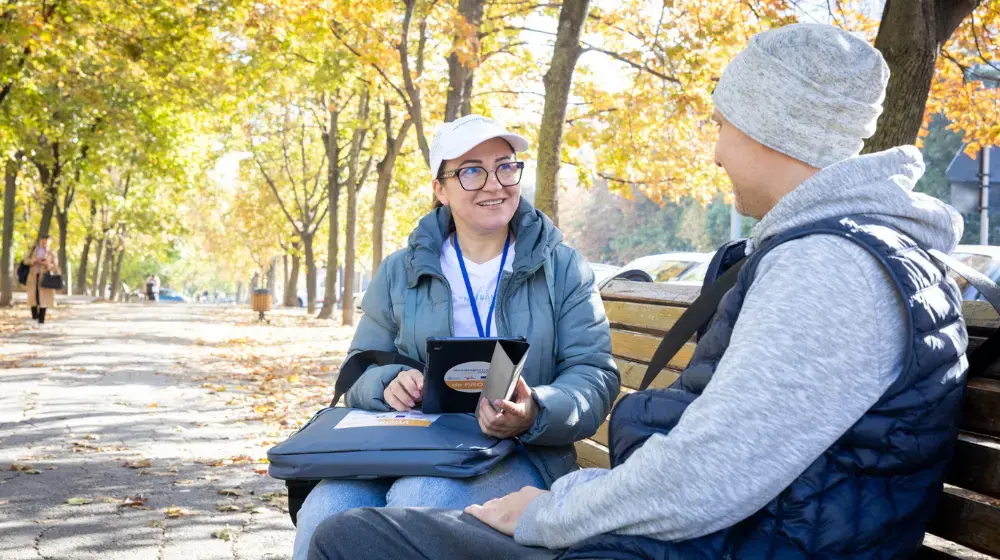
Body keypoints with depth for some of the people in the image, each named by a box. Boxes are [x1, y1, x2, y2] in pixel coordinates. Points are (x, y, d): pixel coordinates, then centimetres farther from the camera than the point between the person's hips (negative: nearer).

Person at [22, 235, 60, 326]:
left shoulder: (52, 253, 3)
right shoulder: (33, 250, 11)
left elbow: (55, 267, 0)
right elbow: (25, 260, 7)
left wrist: (47, 264, -19)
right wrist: (33, 261, -13)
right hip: (33, 276, 2)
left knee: (43, 298, -6)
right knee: (33, 296, -2)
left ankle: (41, 319, -1)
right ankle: (34, 315, 15)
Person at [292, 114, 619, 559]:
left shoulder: (562, 268, 7)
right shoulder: (400, 273, 14)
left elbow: (595, 376, -1)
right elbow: (359, 373, 16)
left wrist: (535, 414, -23)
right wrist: (388, 383, -11)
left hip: (519, 454, -2)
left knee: (420, 499, -35)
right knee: (326, 511, -30)